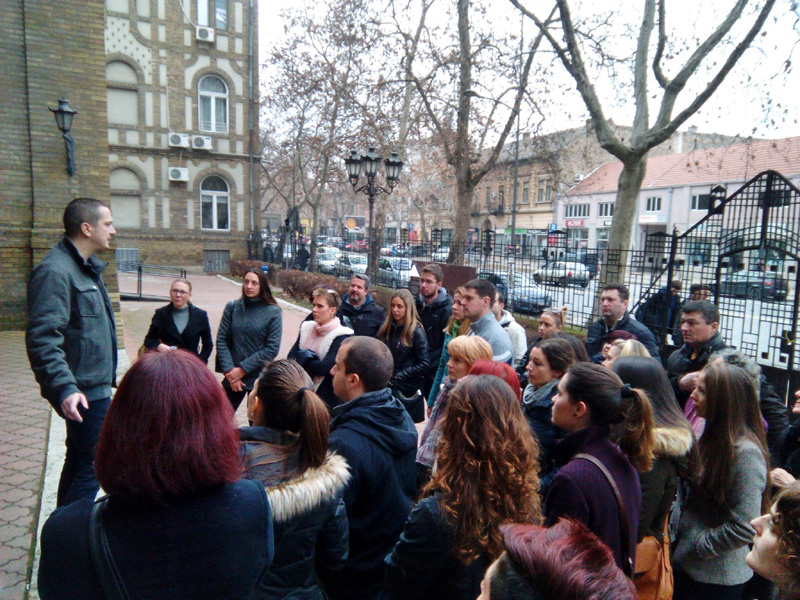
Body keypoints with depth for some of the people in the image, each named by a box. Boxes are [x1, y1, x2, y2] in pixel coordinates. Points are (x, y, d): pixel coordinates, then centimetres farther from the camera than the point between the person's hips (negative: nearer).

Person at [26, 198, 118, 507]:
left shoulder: (86, 266, 13)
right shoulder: (55, 272, -19)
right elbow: (42, 339, -25)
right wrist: (64, 387, -33)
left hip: (93, 386, 10)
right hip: (83, 392, -10)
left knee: (78, 462, 20)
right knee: (93, 468, -5)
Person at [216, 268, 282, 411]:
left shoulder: (273, 312, -5)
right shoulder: (232, 307, 2)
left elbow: (272, 349, -9)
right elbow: (221, 340, 0)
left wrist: (243, 369, -11)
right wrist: (230, 371, -9)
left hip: (259, 379, -2)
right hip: (232, 378, 2)